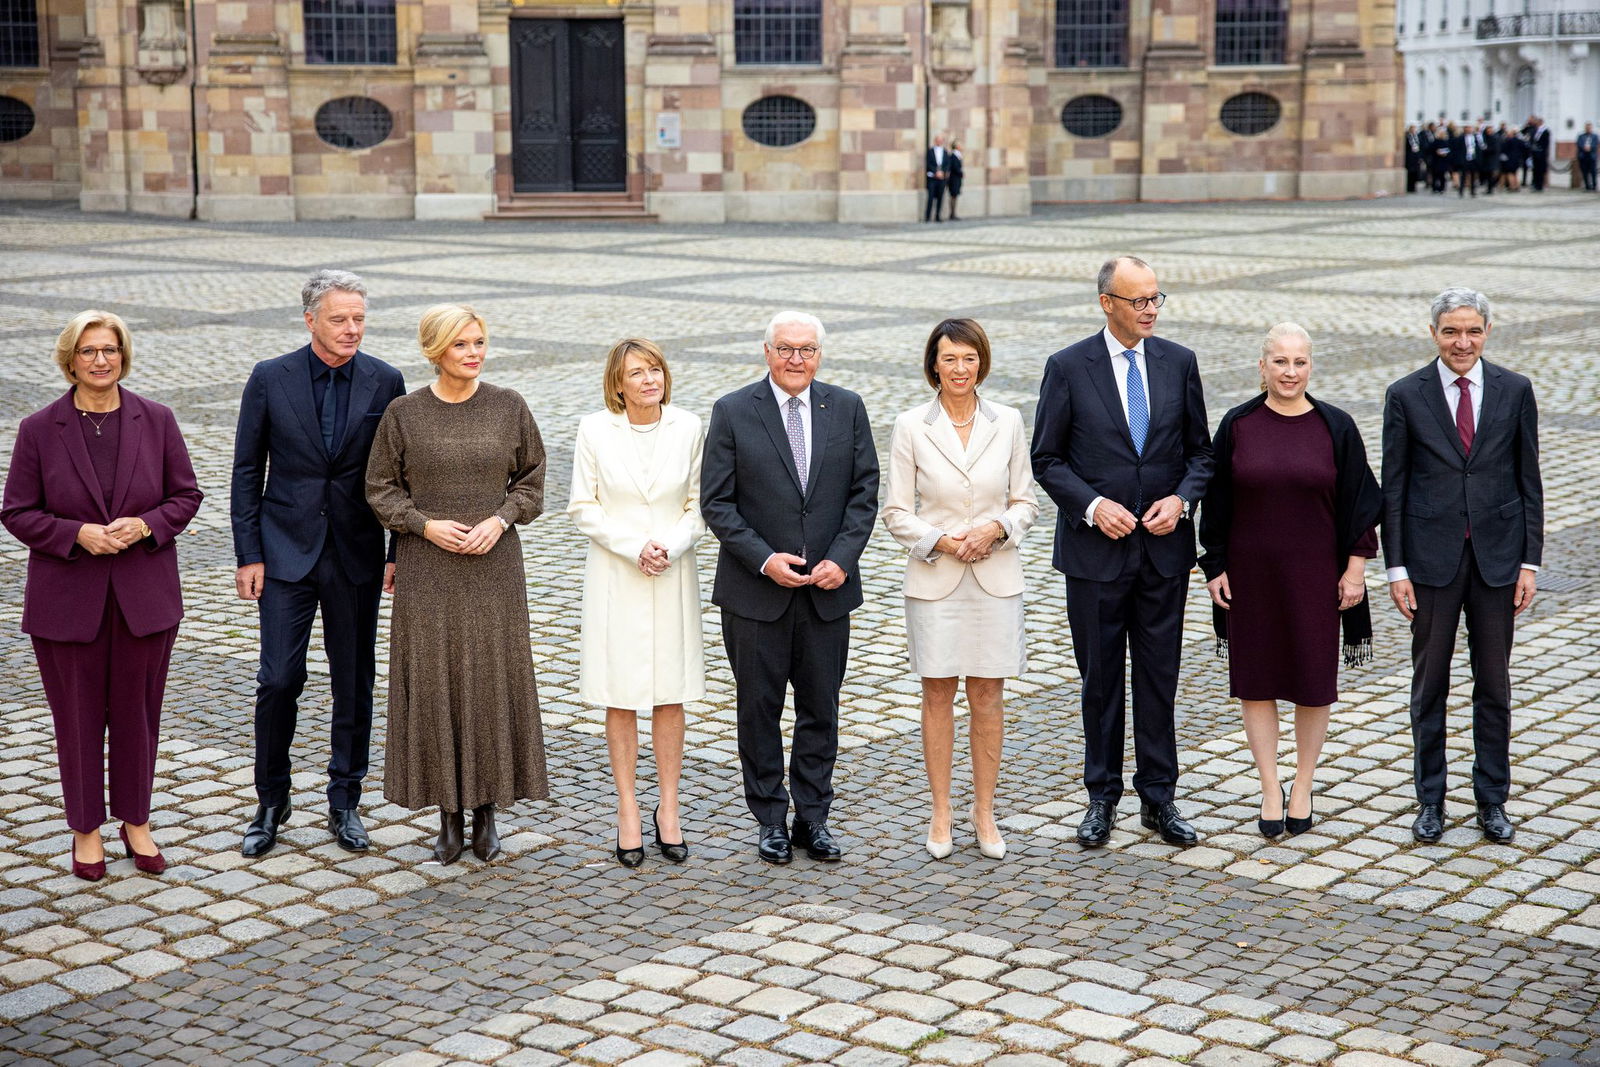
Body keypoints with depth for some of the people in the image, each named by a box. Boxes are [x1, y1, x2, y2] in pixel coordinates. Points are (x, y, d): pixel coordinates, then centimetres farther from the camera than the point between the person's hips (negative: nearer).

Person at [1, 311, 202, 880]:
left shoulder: (156, 420, 0)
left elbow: (186, 495, 4)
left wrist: (145, 525, -14)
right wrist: (78, 535, -17)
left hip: (144, 596, 1)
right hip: (67, 599, -1)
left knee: (137, 711, 10)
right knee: (78, 716, 7)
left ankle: (136, 822, 26)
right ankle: (86, 830, 21)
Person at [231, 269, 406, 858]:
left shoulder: (385, 382, 0)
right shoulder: (270, 379, -3)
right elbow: (247, 472, 1)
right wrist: (248, 555, -3)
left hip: (358, 555, 1)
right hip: (287, 551, -1)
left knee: (355, 684, 7)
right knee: (278, 681, -3)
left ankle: (345, 804, 21)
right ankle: (270, 805, 14)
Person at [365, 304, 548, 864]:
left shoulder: (509, 407, 1)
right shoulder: (403, 413, -1)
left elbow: (531, 480, 7)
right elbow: (381, 489, 4)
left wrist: (500, 519, -10)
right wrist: (425, 524, -11)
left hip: (493, 567, 0)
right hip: (427, 569, 0)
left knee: (492, 681, 3)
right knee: (433, 682, 2)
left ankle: (487, 809, 16)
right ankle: (449, 812, 14)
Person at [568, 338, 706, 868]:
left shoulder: (688, 428, -2)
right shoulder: (595, 430, -5)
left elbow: (700, 505, 3)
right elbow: (583, 507, -3)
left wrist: (670, 546, -14)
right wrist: (635, 547, -14)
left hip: (673, 579, 1)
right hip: (615, 579, -1)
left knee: (670, 696, 6)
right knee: (620, 697, 4)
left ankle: (669, 809, 17)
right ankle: (627, 809, 15)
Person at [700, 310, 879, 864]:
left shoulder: (847, 408, 4)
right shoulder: (732, 412, -3)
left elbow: (864, 492, 3)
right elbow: (716, 502, -5)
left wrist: (842, 558, -10)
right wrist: (763, 560, -14)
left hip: (828, 589, 2)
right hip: (755, 590, -2)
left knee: (821, 709, 8)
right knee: (759, 708, 6)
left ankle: (813, 818, 20)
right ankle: (771, 820, 18)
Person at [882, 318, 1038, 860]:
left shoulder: (1008, 423, 1)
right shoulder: (912, 427, -4)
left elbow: (1026, 501, 6)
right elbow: (896, 512, -1)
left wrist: (997, 527, -13)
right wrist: (940, 540, -15)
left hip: (996, 578, 1)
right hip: (934, 581, -1)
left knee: (988, 697, 7)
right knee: (937, 695, 7)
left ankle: (984, 811, 20)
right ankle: (941, 813, 18)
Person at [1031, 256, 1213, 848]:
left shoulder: (1178, 362, 3)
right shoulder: (1068, 367, -5)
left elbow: (1200, 450, 9)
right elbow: (1046, 459, -2)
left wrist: (1181, 499, -9)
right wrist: (1092, 505, -16)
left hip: (1164, 547, 2)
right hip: (1095, 549, -2)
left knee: (1159, 678, 7)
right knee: (1100, 678, 7)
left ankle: (1158, 798, 18)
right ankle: (1102, 798, 19)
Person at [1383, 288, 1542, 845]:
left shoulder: (1515, 391, 1)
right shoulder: (1405, 395, -2)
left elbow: (1529, 480, 4)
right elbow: (1393, 487, 0)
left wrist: (1530, 560, -1)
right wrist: (1396, 568, -4)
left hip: (1497, 556, 1)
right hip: (1432, 557, -1)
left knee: (1494, 683, 7)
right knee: (1429, 682, 6)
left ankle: (1492, 800, 19)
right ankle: (1430, 800, 18)